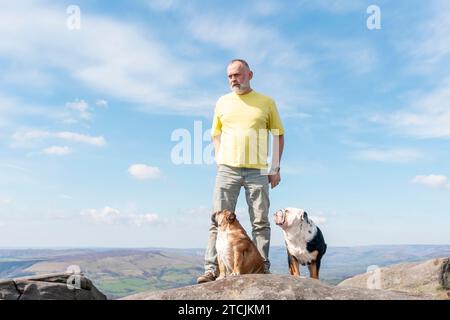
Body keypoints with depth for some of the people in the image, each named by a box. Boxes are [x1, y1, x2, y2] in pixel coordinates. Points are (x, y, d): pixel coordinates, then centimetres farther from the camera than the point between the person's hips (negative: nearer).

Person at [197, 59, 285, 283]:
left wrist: (276, 168, 3)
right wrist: (219, 161, 5)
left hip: (258, 171, -1)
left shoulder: (266, 102, 8)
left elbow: (278, 134, 10)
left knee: (260, 222, 2)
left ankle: (263, 269, 9)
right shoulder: (222, 102, 13)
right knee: (219, 219, -2)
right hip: (227, 170, 1)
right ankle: (212, 269, 0)